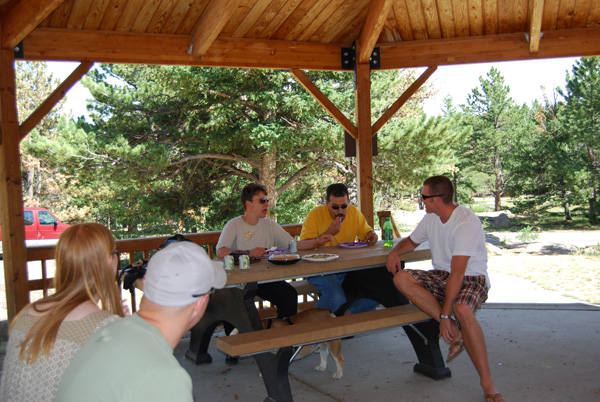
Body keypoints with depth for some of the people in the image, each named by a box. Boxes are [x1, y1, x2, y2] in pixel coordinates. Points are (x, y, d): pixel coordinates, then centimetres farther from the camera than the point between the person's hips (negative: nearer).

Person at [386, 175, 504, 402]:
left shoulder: (467, 222, -21)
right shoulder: (431, 218, 4)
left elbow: (457, 272, -27)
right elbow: (411, 241, 22)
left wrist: (445, 315, -29)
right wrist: (395, 251, -2)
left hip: (471, 279, -7)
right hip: (441, 277, 7)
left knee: (462, 310, -39)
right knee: (401, 278, -20)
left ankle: (487, 383, -23)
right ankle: (453, 332, -19)